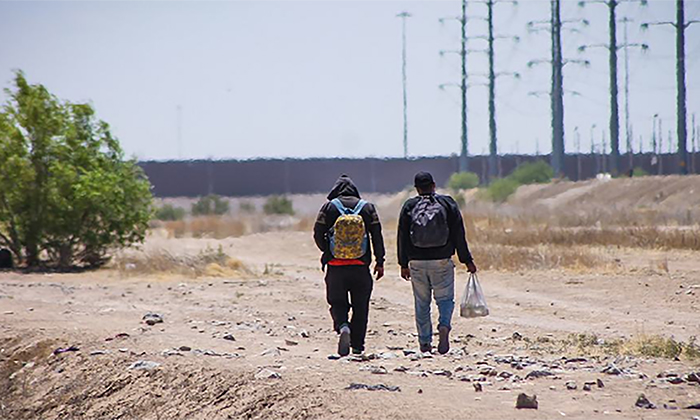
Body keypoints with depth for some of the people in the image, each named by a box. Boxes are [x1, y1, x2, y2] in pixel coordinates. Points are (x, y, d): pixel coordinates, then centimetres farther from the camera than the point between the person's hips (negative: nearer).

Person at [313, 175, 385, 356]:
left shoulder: (329, 207, -1)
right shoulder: (367, 207, 3)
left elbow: (318, 234, 0)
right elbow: (377, 235, 0)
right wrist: (380, 262, 6)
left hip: (336, 266, -1)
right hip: (360, 267, 1)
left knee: (338, 303, 9)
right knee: (360, 306, 11)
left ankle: (343, 327, -20)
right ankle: (357, 346, 12)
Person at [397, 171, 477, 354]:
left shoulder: (409, 206, 3)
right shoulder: (448, 203, 1)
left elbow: (402, 238, 4)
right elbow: (459, 235, -1)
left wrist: (404, 264, 10)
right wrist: (467, 261, 4)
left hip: (417, 263, 1)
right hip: (442, 261, -1)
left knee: (422, 303, 10)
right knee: (445, 298, 7)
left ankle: (424, 342, 8)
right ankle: (444, 326, -21)